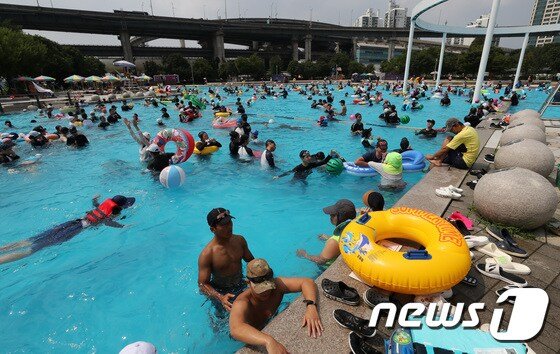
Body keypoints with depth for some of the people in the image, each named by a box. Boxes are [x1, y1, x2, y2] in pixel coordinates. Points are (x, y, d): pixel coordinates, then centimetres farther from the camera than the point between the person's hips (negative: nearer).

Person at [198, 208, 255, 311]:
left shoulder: (239, 240, -12)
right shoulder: (206, 255, -28)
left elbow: (251, 260, 3)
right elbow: (203, 284, -24)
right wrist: (221, 298, -41)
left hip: (241, 286, 4)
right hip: (221, 292, -4)